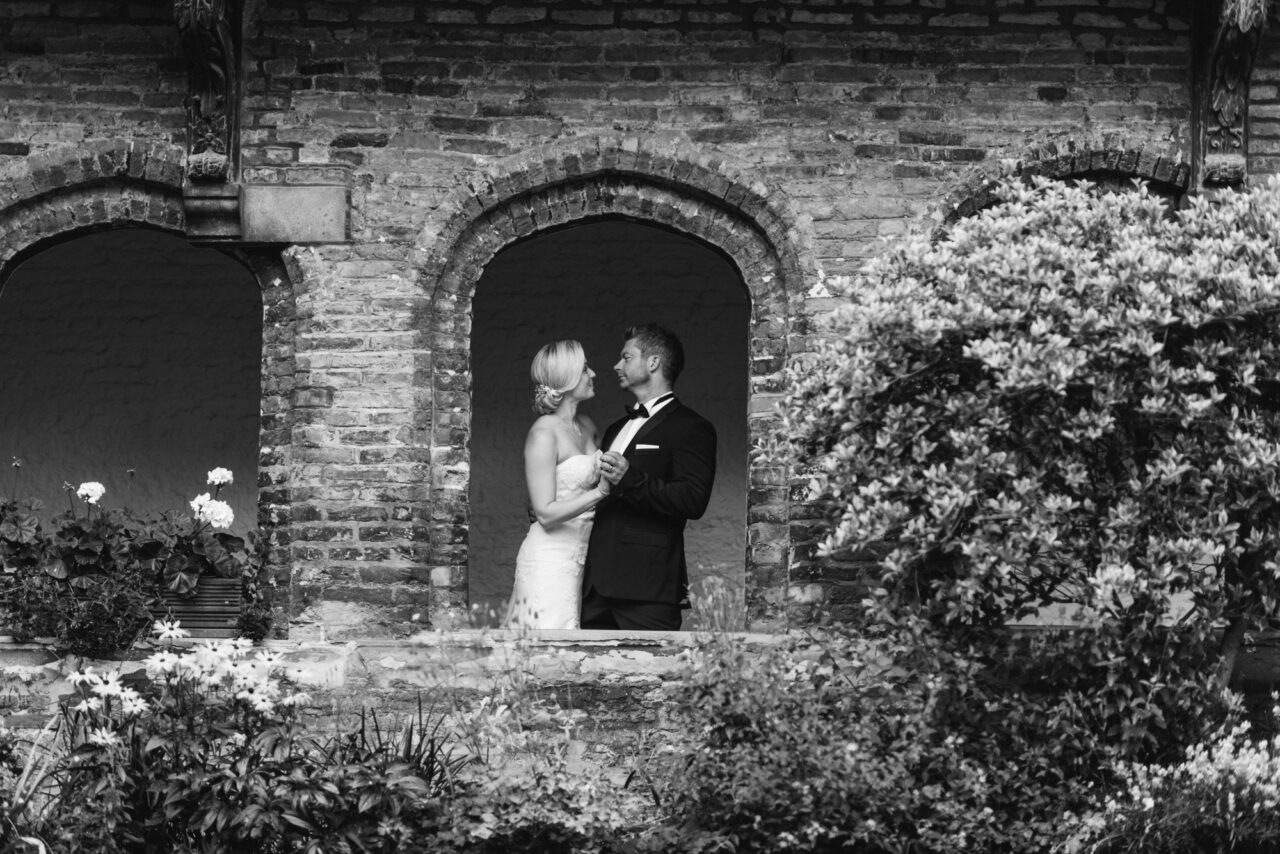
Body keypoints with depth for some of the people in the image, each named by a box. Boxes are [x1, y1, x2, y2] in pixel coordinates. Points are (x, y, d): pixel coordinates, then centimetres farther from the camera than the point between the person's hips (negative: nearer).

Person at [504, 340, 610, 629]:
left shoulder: (586, 426, 9)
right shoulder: (544, 434, -14)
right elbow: (546, 513, -17)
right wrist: (600, 493, -27)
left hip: (580, 557, 7)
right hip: (551, 559, -7)